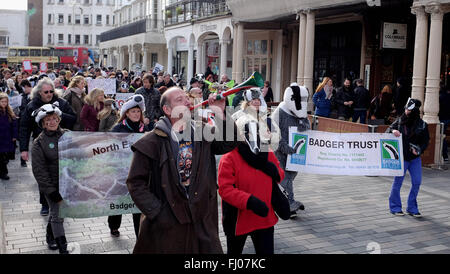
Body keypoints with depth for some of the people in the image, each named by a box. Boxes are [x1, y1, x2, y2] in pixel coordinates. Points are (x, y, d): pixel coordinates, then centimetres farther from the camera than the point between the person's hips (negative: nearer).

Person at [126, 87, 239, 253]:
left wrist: (221, 115, -9)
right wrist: (157, 212, -12)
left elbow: (229, 144, 2)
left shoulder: (203, 133, 6)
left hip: (202, 221, 4)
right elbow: (135, 183, -7)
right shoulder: (151, 142, -8)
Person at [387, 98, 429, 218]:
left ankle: (412, 208, 19)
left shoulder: (422, 125, -1)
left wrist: (419, 150, -11)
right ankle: (395, 207, 17)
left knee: (417, 182, 3)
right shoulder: (400, 121, -2)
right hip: (401, 157, -2)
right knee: (398, 182, 2)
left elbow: (426, 140, 6)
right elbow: (387, 131, 3)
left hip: (415, 158, 2)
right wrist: (393, 131, -20)